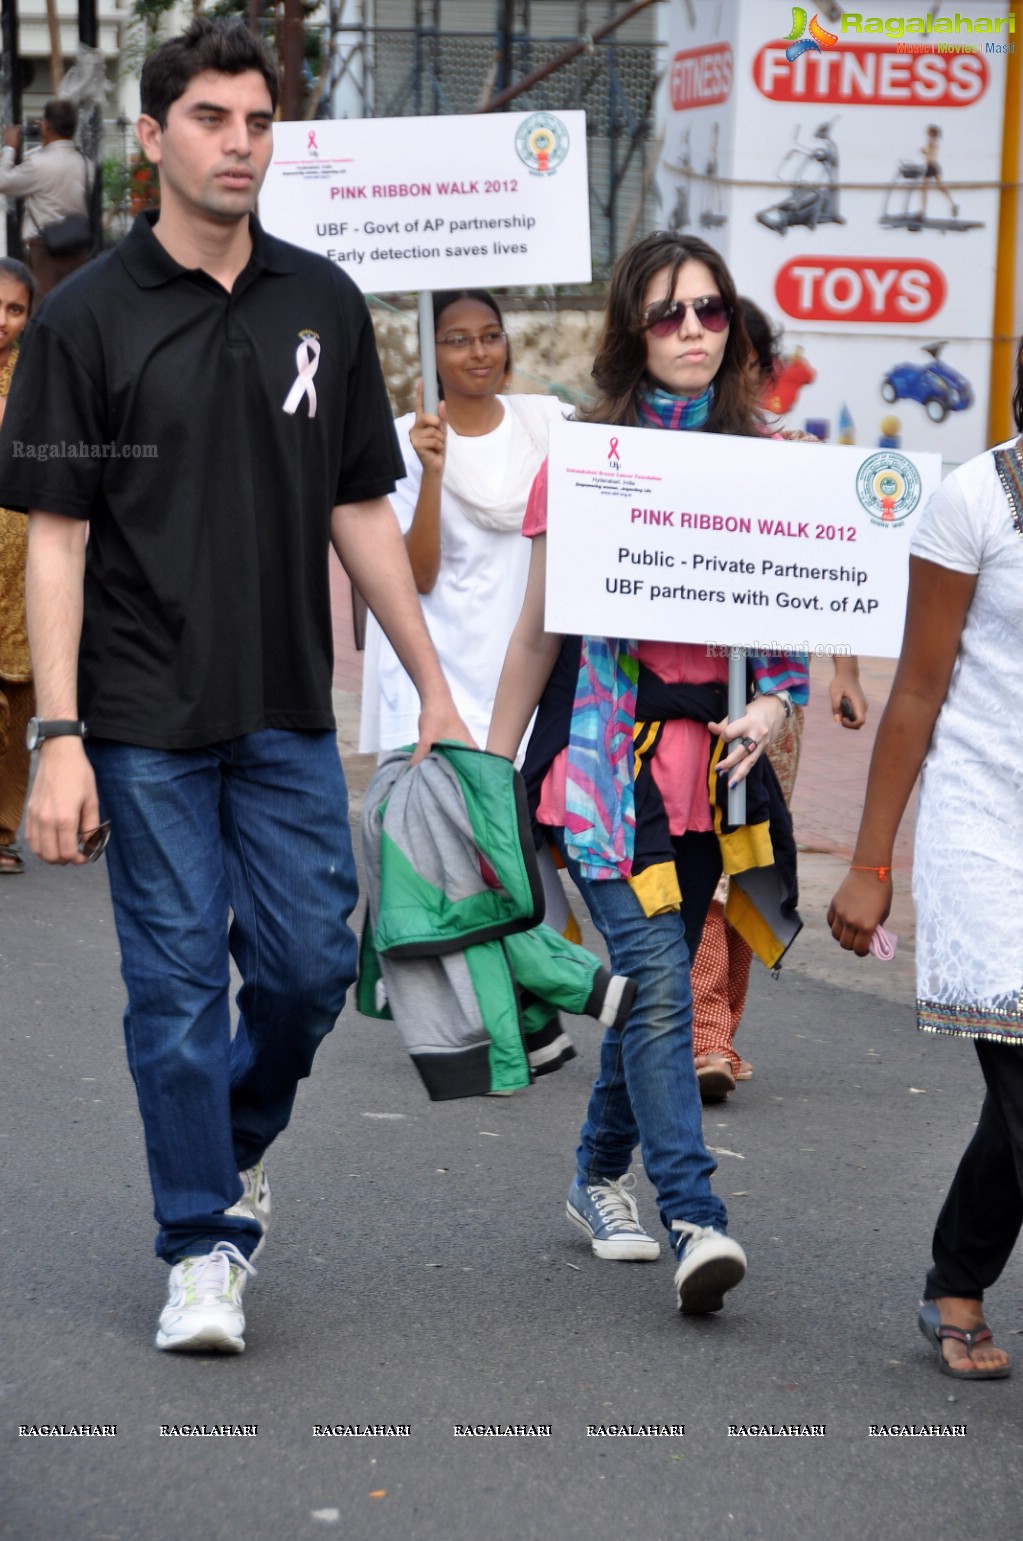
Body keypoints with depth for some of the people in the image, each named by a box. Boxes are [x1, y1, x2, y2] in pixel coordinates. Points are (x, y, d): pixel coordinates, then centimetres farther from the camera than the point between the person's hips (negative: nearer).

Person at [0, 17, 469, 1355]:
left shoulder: (323, 305, 6)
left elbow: (361, 508, 11)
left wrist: (432, 684, 8)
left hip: (289, 716, 4)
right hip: (149, 723, -3)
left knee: (310, 962, 4)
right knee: (179, 983, 0)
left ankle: (237, 1148, 33)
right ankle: (204, 1248, 12)